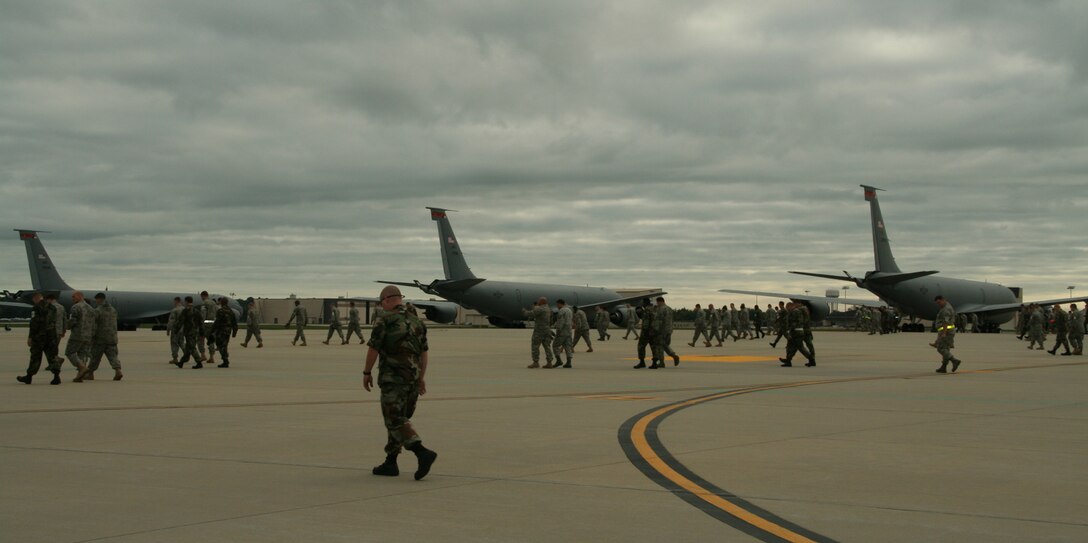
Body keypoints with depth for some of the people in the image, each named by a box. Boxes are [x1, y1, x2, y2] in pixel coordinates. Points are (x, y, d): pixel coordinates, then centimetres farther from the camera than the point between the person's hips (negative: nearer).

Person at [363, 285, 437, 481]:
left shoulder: (384, 320, -7)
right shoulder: (416, 322, 12)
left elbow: (373, 349, -9)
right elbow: (423, 352, 13)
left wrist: (367, 373, 2)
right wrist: (421, 378, 18)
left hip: (392, 378, -7)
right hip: (413, 377, 7)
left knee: (396, 421, -8)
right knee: (400, 419, 15)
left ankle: (423, 453, -26)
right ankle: (390, 463, 16)